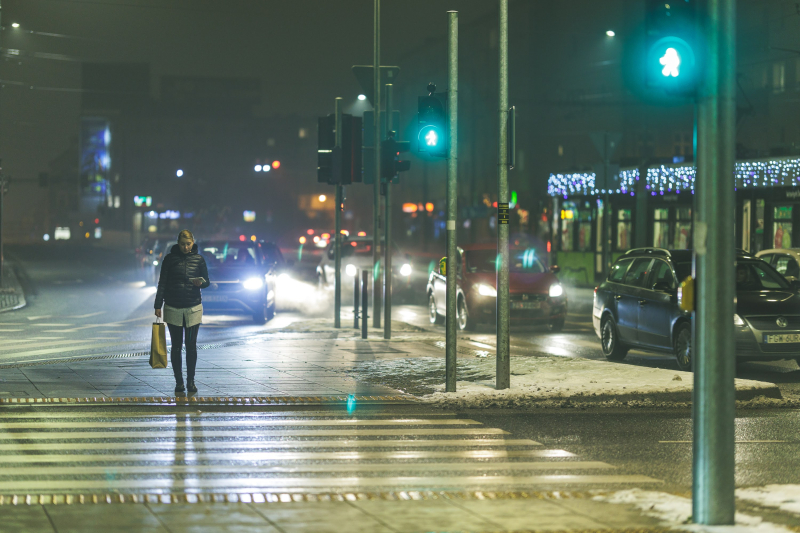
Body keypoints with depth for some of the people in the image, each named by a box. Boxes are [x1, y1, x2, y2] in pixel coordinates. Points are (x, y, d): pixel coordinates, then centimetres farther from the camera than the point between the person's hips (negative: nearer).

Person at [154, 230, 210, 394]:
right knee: (176, 346, 2)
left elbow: (207, 281, 9)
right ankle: (178, 381, 8)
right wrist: (158, 305, -1)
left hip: (193, 309, 0)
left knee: (191, 346, 0)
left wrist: (201, 282, -15)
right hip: (173, 309, 0)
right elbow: (162, 283, 3)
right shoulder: (170, 259, 1)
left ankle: (191, 380, 9)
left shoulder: (198, 259, 4)